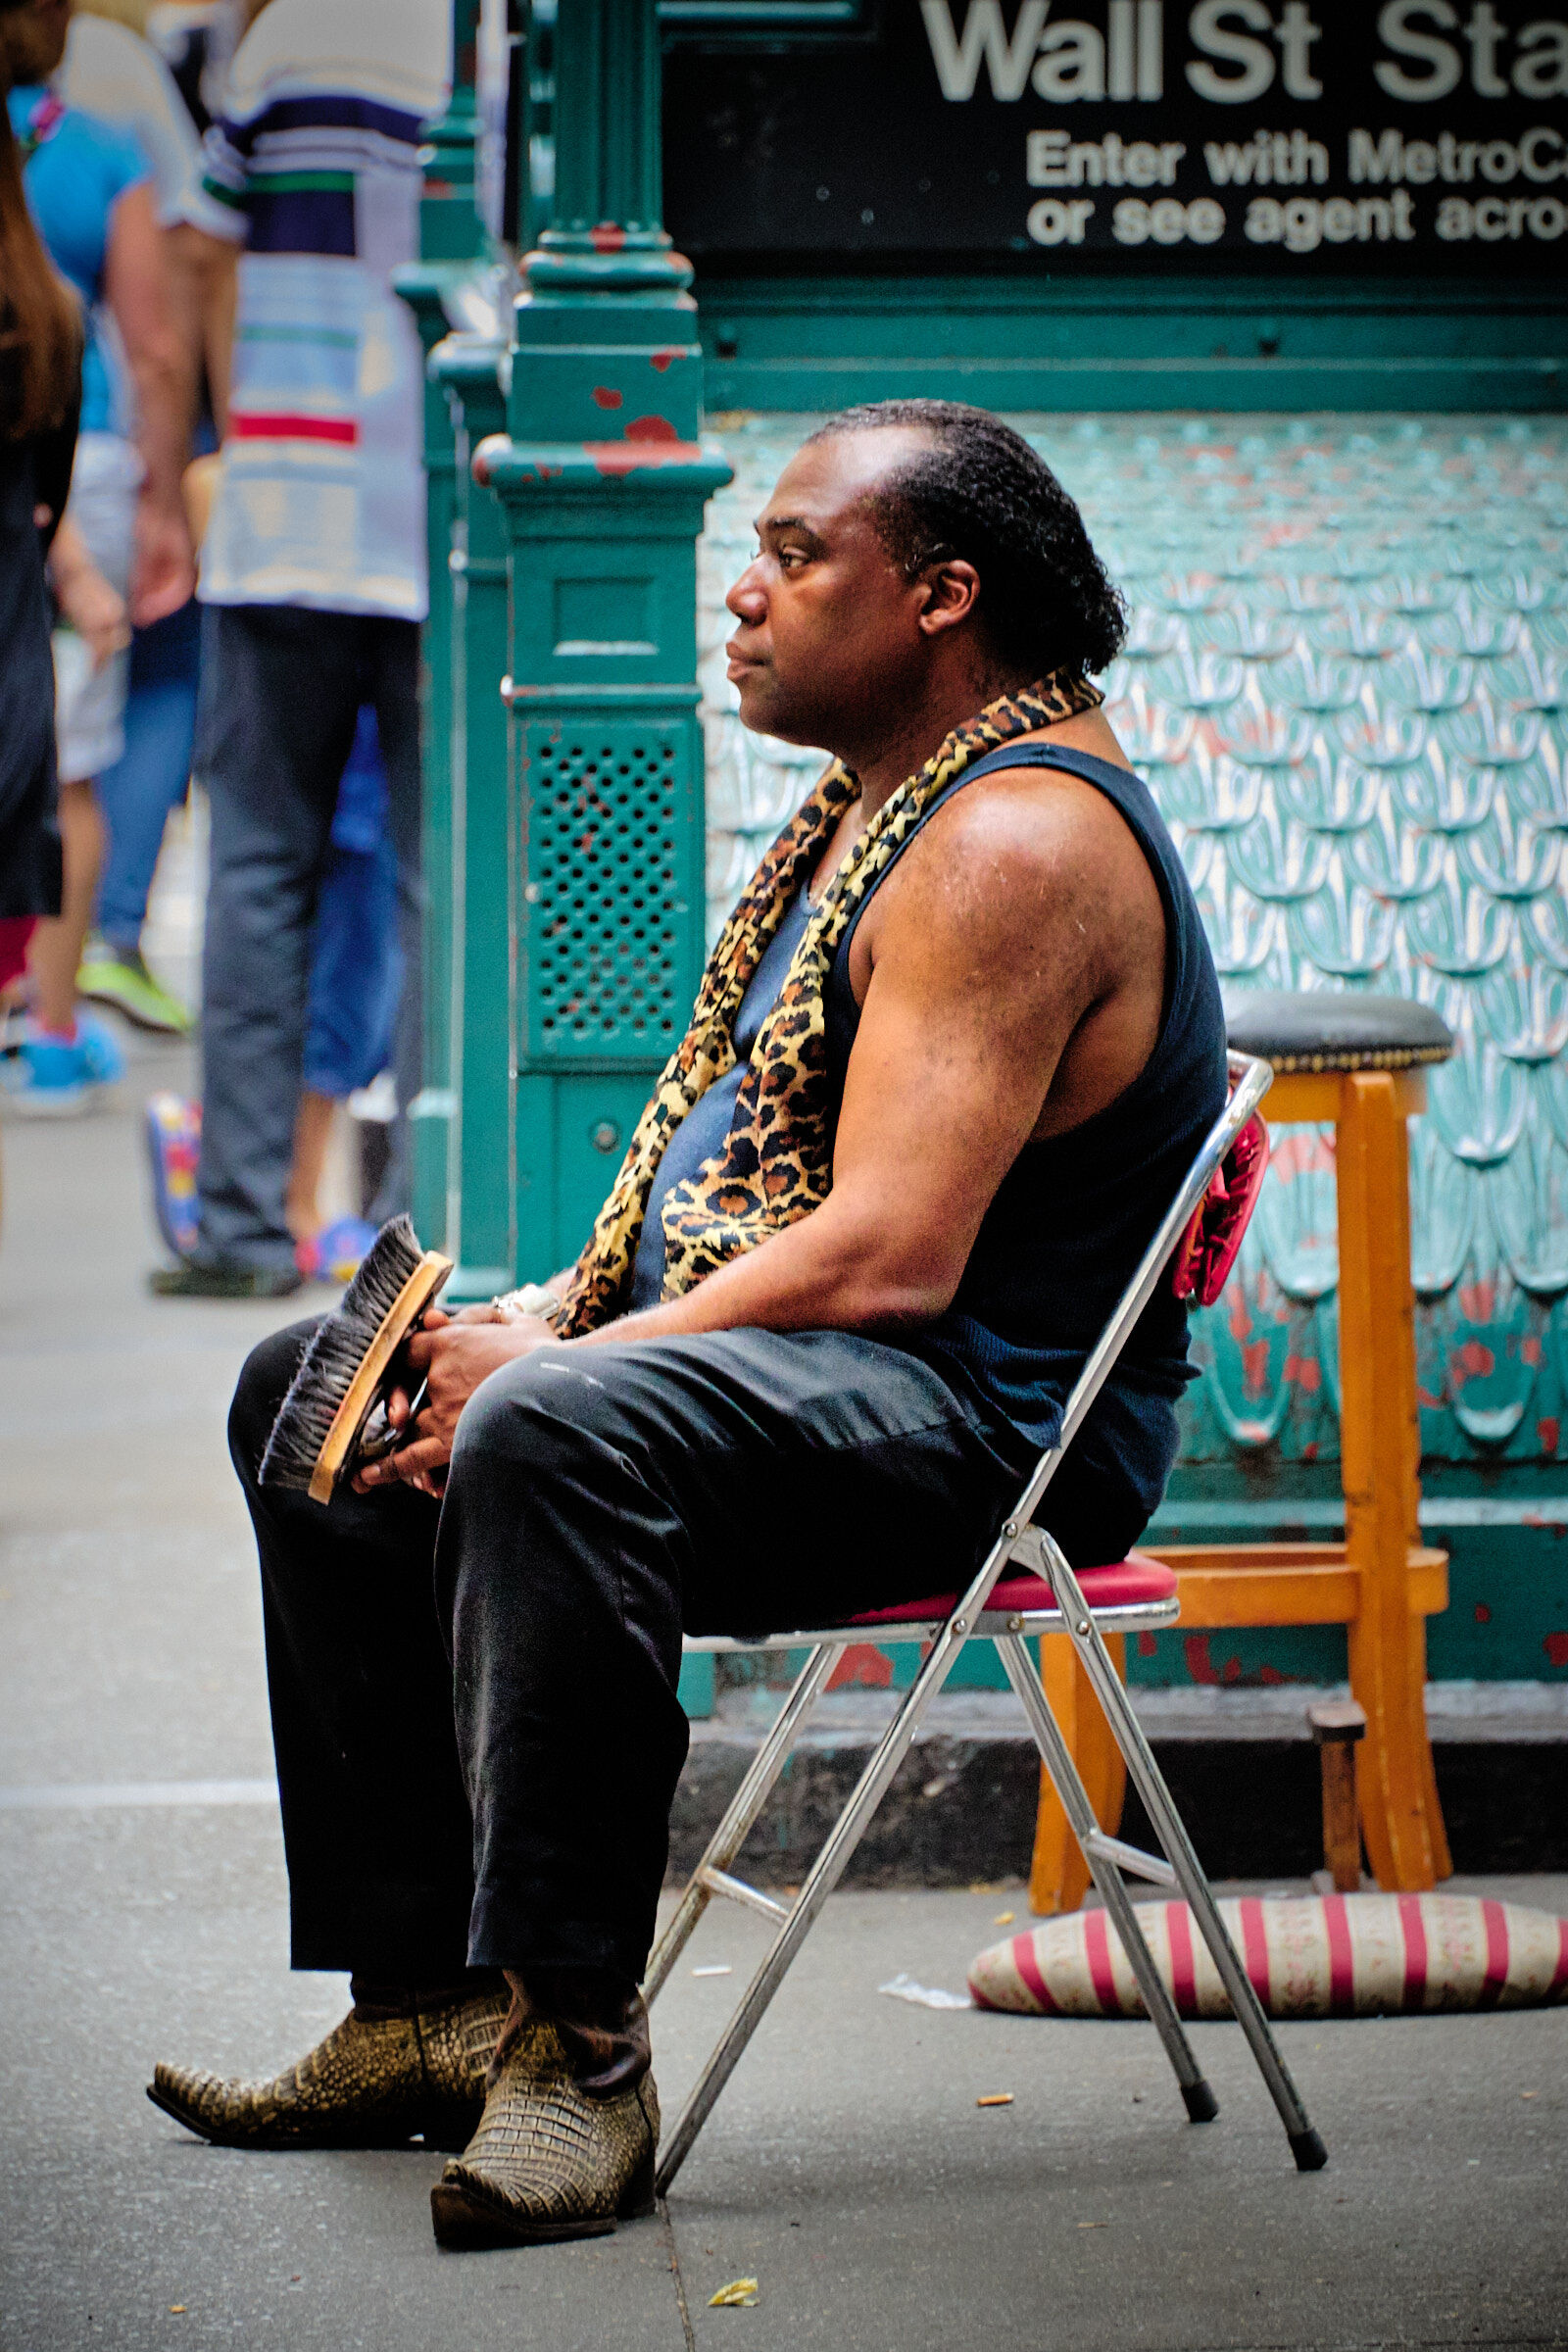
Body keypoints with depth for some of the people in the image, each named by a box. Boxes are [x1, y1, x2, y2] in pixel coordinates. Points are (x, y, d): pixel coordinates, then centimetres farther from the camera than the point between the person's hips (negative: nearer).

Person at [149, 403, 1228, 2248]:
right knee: (307, 1397, 13)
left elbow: (887, 1259, -26)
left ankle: (574, 2043, -29)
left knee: (552, 1441, -37)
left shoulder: (1014, 842, -18)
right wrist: (554, 1319, 3)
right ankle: (424, 2007, 9)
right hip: (765, 1355, 11)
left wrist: (552, 1370, -20)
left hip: (979, 1413, -11)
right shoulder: (885, 798, 15)